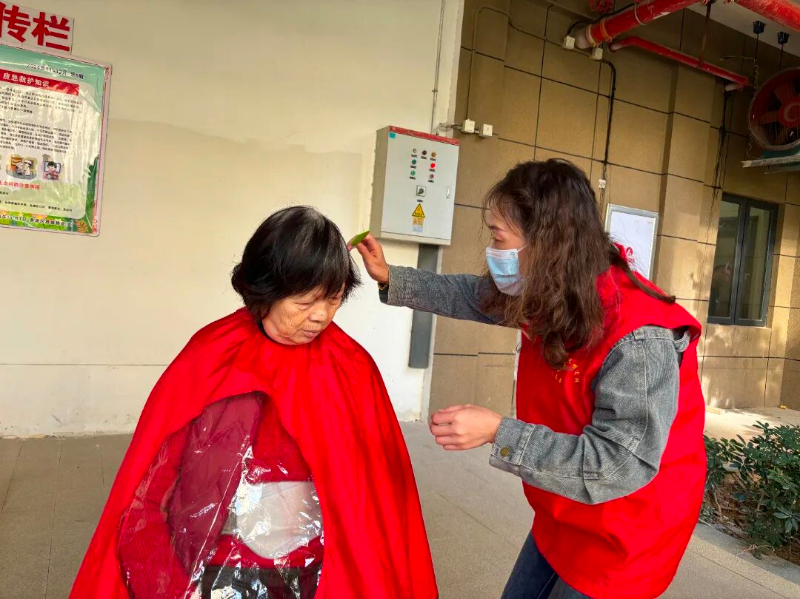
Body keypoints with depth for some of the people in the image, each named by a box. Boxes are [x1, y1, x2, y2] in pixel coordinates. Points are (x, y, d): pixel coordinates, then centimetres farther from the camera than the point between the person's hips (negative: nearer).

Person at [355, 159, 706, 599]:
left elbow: (622, 463, -34)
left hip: (623, 536, -7)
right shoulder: (554, 297, -8)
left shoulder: (640, 338, -33)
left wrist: (496, 432, -37)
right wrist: (390, 277, 2)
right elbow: (475, 297, 6)